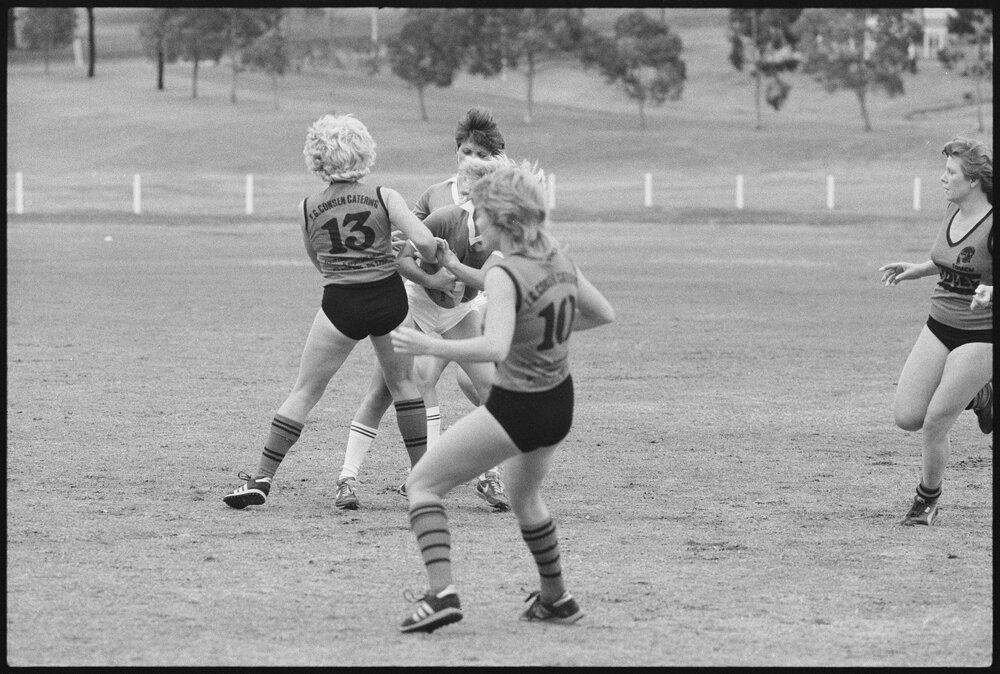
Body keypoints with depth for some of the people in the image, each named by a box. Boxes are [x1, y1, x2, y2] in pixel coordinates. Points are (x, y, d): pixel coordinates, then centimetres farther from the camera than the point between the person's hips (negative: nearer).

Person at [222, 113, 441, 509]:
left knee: (304, 392, 6)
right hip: (390, 296, 1)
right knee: (403, 383, 19)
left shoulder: (309, 209, -1)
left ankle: (261, 480, 4)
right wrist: (438, 262, 4)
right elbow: (423, 243, -16)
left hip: (341, 305, 0)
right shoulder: (384, 198, -6)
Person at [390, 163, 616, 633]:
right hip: (559, 402, 8)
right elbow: (603, 314, 15)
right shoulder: (559, 261, 2)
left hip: (514, 408, -8)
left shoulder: (504, 275, -21)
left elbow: (494, 348, -34)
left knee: (422, 484, 1)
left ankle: (442, 593, -13)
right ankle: (556, 599, 44)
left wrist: (429, 346, -27)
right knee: (524, 496, 33)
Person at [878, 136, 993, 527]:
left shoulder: (992, 225, -19)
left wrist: (991, 292, -38)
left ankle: (928, 500, 17)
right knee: (906, 417, 0)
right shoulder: (953, 211, 5)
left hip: (980, 336, -7)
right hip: (940, 326, 8)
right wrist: (915, 271, 16)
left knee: (934, 424, -7)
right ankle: (978, 397, 25)